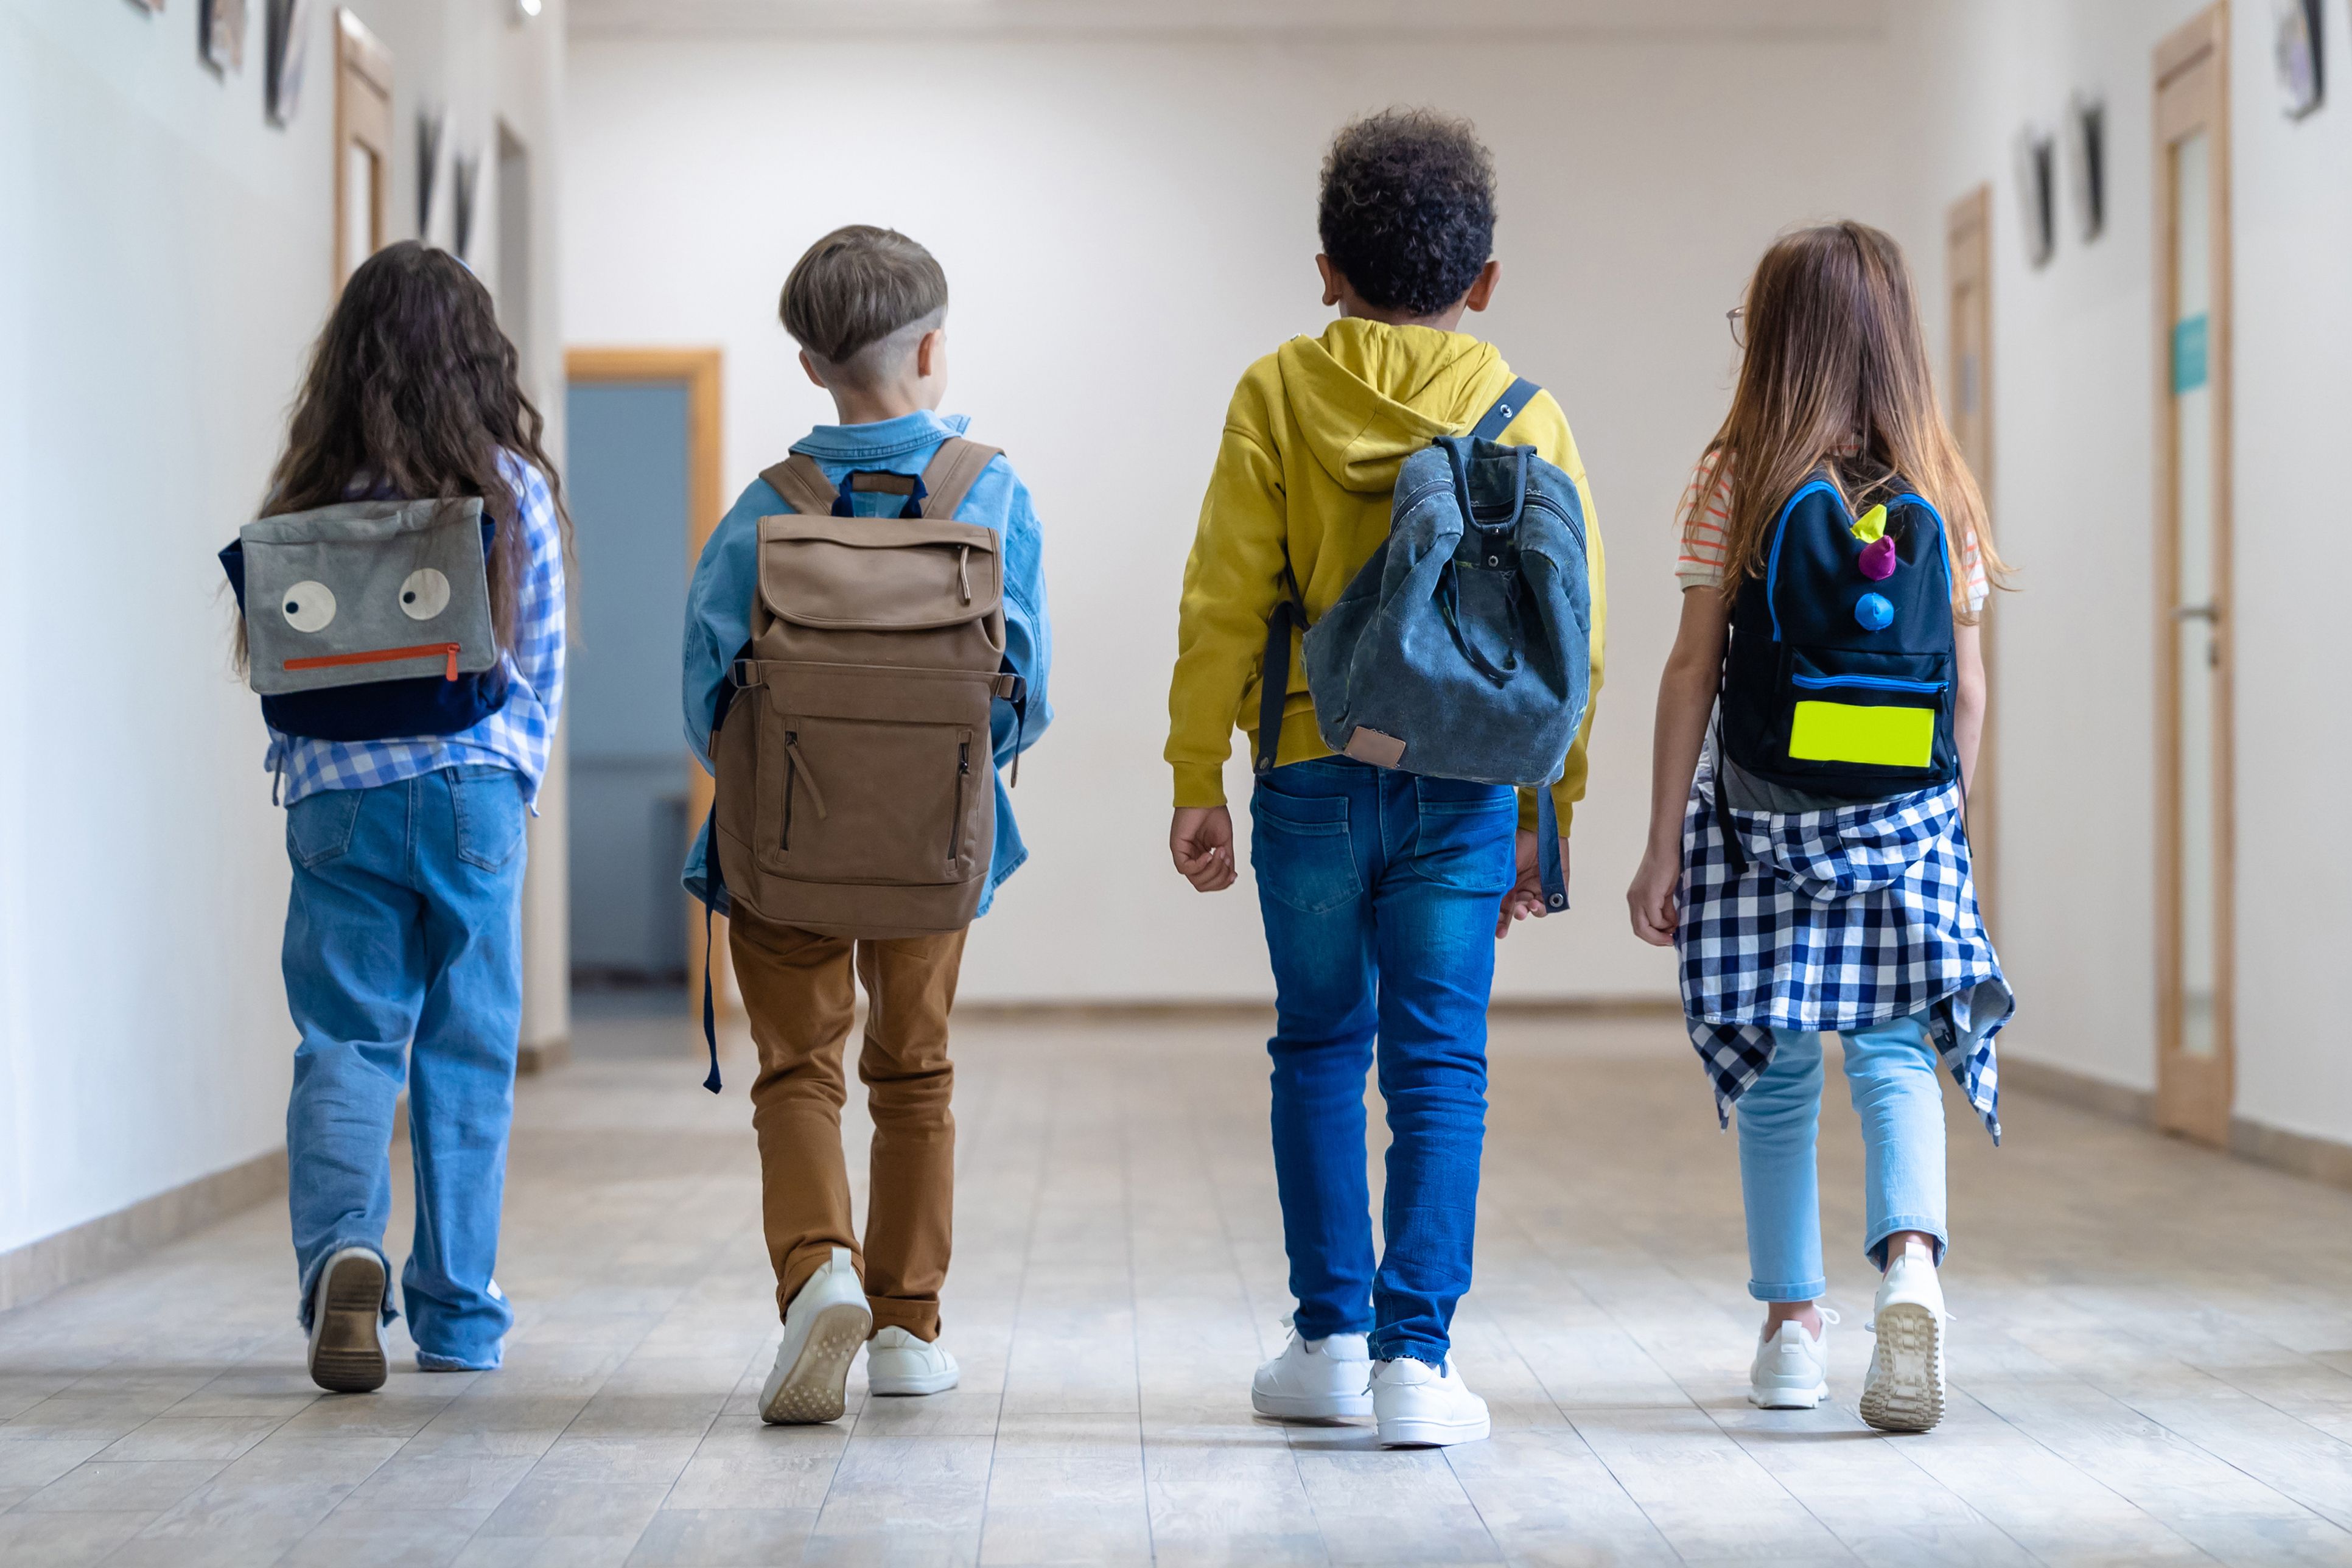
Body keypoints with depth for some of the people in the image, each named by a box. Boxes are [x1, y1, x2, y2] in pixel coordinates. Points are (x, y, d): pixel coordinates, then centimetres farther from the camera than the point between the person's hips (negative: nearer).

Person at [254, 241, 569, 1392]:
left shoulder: (309, 493, 0)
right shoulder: (513, 487, -1)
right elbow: (542, 660, 4)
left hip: (339, 798, 0)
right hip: (476, 790, 0)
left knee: (344, 1044, 5)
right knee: (469, 1057, 8)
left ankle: (342, 1250, -20)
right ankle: (459, 1316, 13)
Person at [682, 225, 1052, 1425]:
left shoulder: (768, 508, -7)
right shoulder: (995, 493, -5)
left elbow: (712, 684, -8)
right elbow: (1027, 681, -4)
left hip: (788, 835, -1)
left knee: (798, 1070, 5)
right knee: (914, 1074, 16)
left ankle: (817, 1267, -21)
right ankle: (908, 1324, 20)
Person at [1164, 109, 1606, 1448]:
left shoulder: (1277, 396, 0)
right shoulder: (1527, 416, 2)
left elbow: (1225, 601, -4)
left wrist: (1196, 778, 2)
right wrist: (1544, 811, 10)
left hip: (1312, 775, 0)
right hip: (1463, 785, 0)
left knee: (1321, 1049, 14)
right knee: (1441, 1069, 4)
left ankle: (1331, 1339, 18)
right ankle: (1415, 1353, -2)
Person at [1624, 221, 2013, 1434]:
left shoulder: (1735, 483, -4)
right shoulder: (1942, 493, 3)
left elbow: (1693, 673, -5)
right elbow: (1968, 689, 4)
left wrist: (1662, 846, -1)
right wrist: (1943, 826, 15)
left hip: (1760, 814, -1)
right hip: (1910, 820, 1)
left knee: (1776, 1074, 10)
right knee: (1895, 1056, 3)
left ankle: (1793, 1326, 19)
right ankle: (1910, 1262, -23)